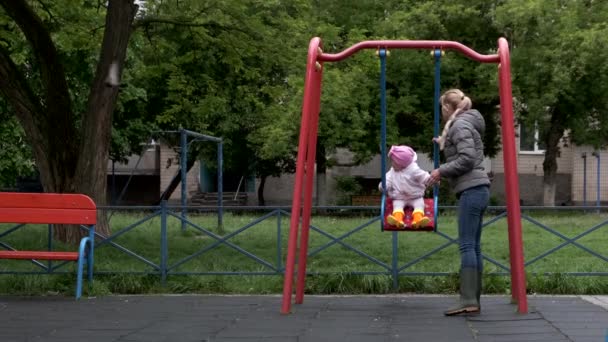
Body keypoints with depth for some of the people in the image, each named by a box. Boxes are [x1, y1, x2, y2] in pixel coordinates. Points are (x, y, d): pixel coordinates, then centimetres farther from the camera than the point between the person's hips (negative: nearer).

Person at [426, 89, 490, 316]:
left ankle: (468, 300, -16)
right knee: (473, 246, 7)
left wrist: (441, 171, -10)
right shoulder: (464, 125, 22)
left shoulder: (460, 125, -7)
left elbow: (467, 159, -17)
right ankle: (473, 300, 6)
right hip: (477, 189, 10)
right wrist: (443, 145, 23)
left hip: (471, 190, -10)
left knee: (467, 246, -13)